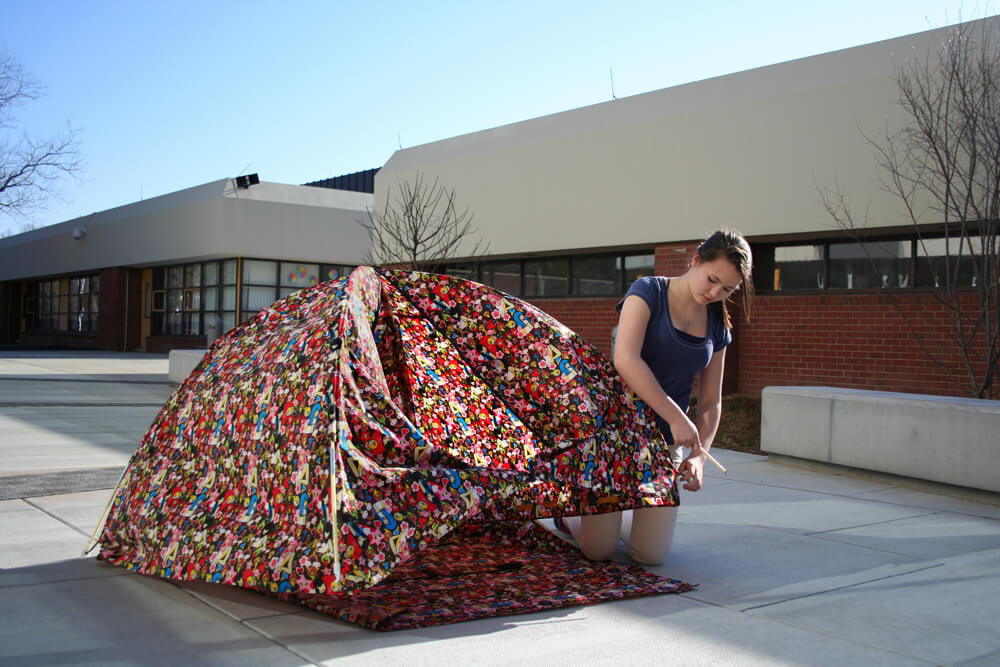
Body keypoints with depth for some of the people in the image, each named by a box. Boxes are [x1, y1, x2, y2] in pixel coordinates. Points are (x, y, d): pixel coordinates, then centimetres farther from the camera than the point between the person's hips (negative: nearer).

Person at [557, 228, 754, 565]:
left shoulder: (718, 328, 6)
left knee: (651, 555, -3)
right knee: (598, 550, -6)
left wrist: (699, 454, -9)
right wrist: (676, 418, -27)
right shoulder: (649, 291, -10)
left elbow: (711, 402, 9)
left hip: (664, 441, 5)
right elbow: (625, 360, -26)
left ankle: (611, 516, 28)